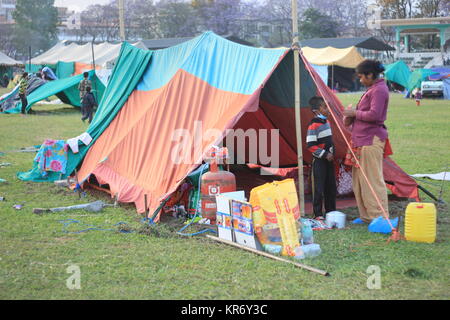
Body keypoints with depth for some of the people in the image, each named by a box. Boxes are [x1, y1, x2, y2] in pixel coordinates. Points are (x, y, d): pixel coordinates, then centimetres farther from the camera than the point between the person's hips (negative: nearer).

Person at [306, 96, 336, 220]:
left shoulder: (326, 122, 11)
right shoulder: (314, 125, -16)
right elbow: (310, 145, -19)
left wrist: (332, 153, 14)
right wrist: (325, 154, -18)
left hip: (329, 160, 8)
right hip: (319, 161, -8)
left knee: (331, 186, 12)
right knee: (319, 188, -4)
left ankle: (331, 211, 22)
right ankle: (317, 214, 3)